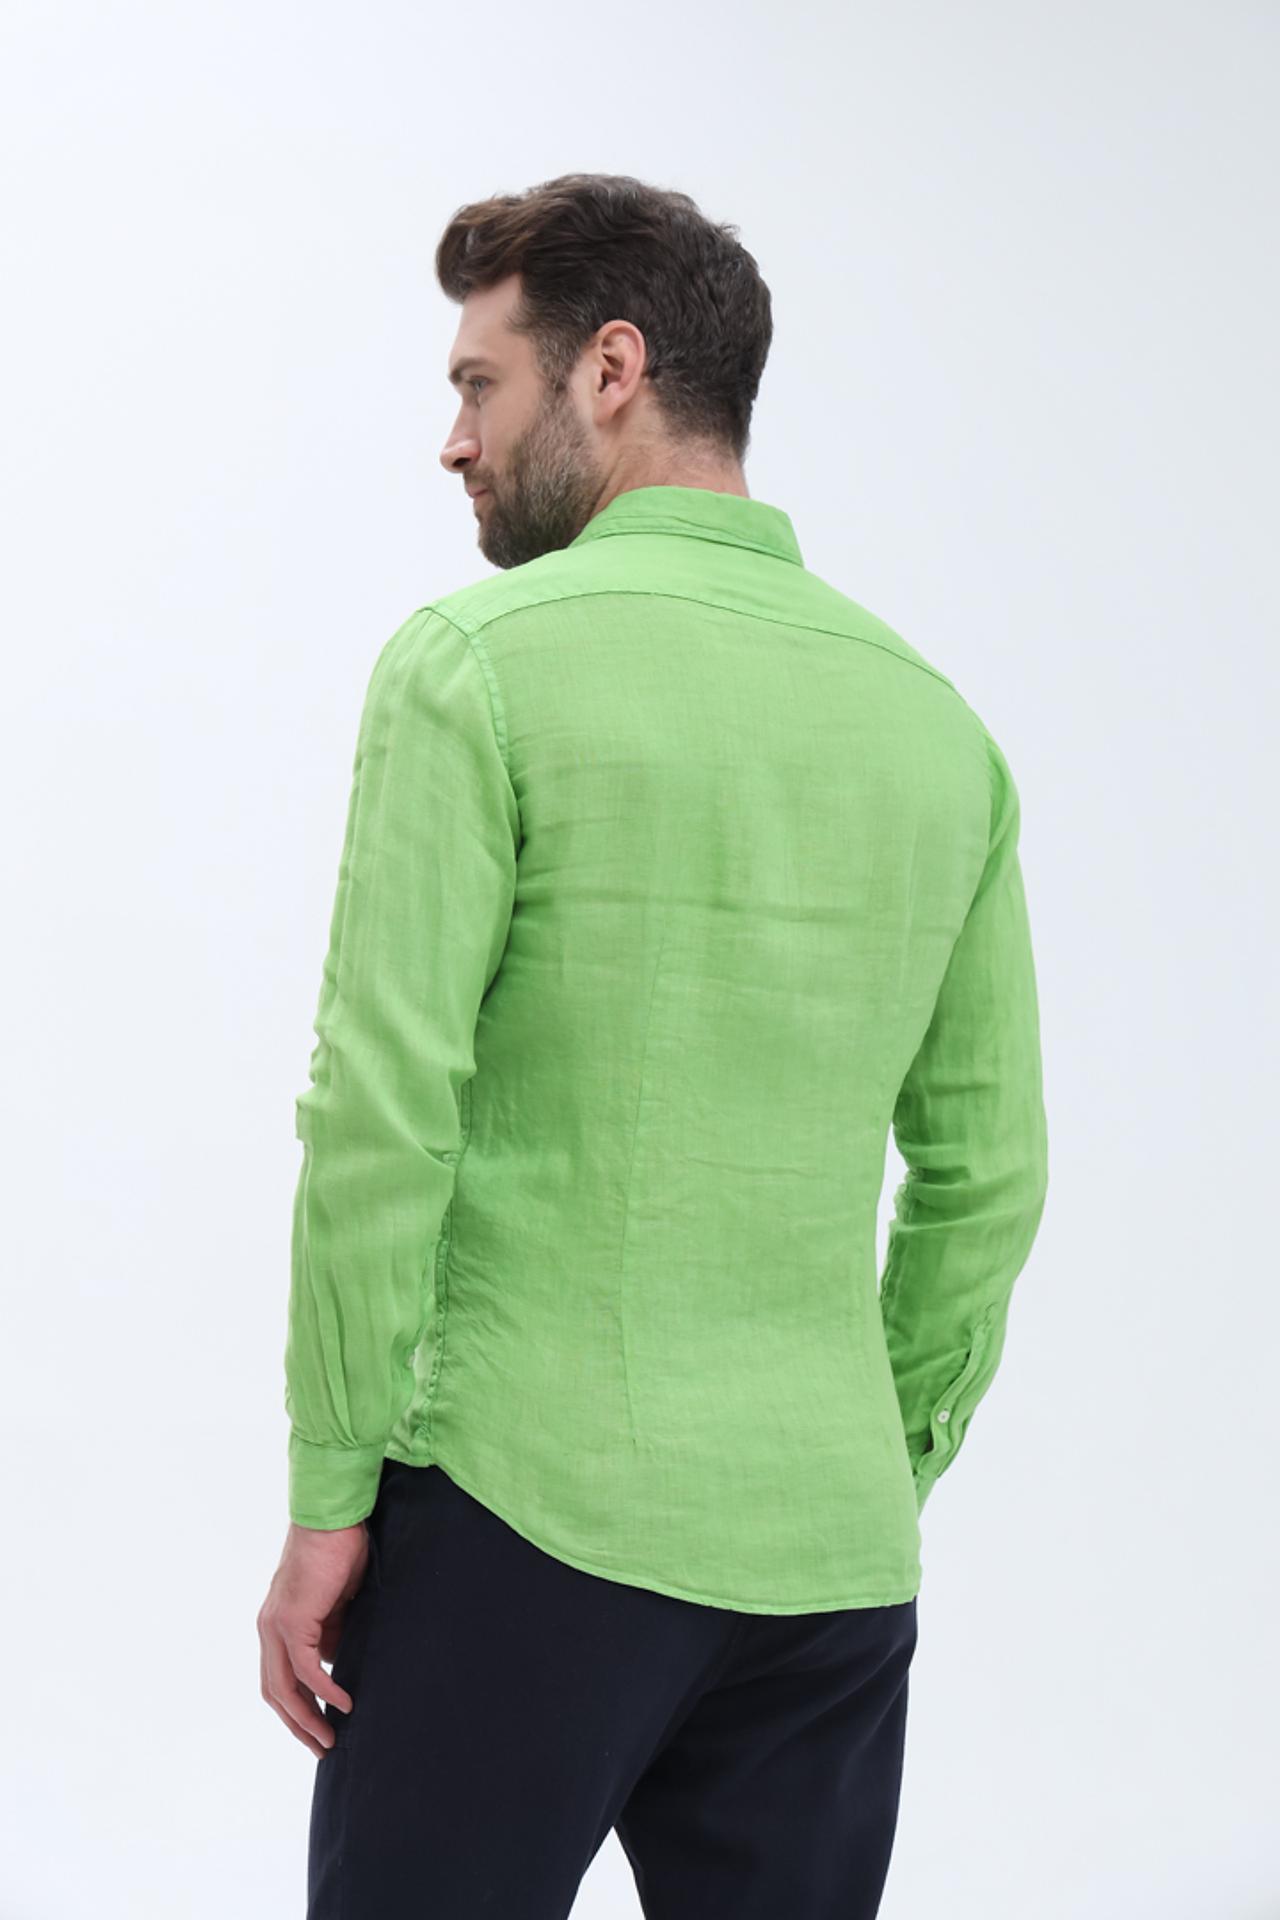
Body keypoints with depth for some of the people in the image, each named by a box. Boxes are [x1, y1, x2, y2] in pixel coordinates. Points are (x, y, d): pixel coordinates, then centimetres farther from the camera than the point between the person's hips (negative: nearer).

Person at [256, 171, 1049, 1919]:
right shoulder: (938, 716, 8)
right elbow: (989, 1175, 10)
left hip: (531, 1515, -5)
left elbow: (383, 1116, -13)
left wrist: (330, 1494, -5)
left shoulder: (481, 661, -7)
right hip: (830, 1550, 5)